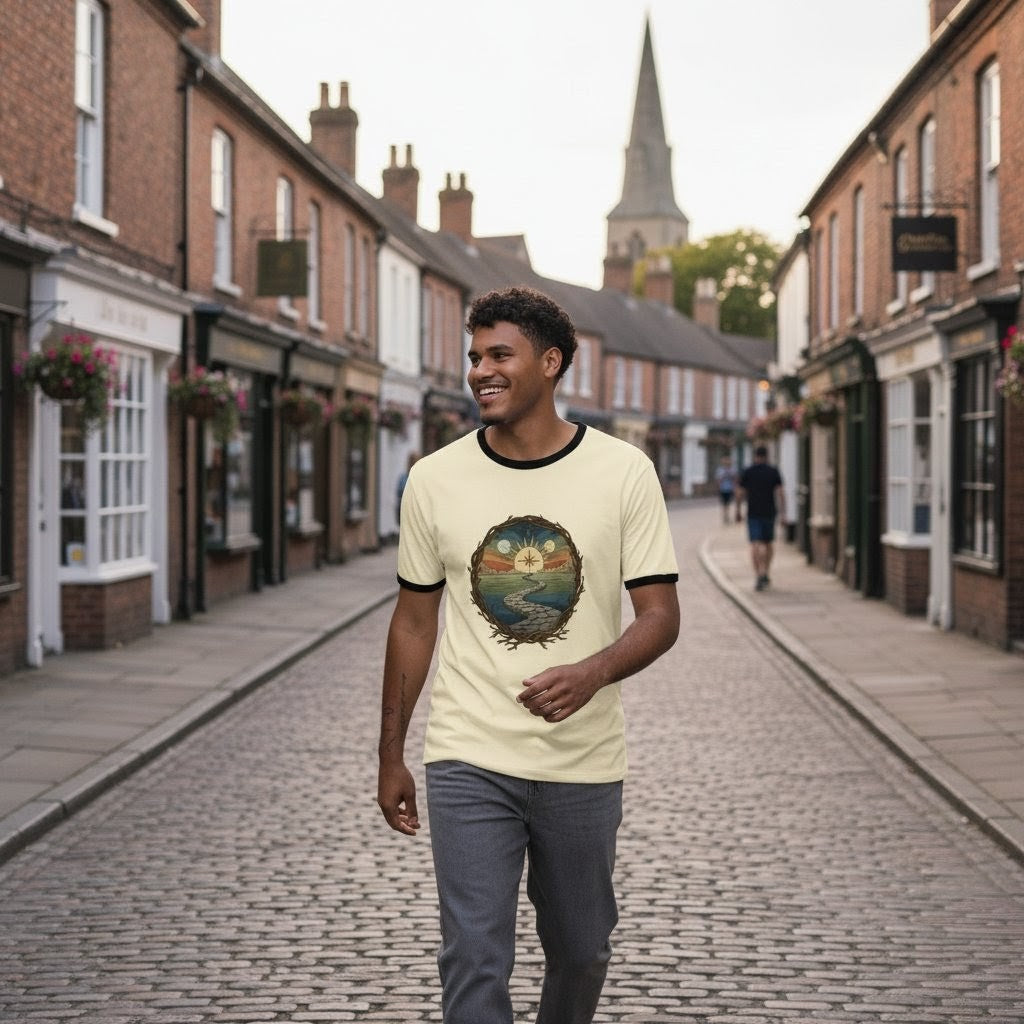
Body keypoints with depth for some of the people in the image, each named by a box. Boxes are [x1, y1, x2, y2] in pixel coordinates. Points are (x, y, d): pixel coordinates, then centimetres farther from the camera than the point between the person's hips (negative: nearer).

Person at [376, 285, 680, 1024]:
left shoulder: (623, 472, -5)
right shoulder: (435, 479, 0)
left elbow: (660, 613, -5)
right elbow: (414, 620, 8)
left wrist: (591, 673, -26)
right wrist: (391, 758, 9)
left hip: (584, 765, 0)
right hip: (469, 765, 0)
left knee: (581, 949, 16)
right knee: (474, 958, -6)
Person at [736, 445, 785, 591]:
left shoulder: (747, 472, 0)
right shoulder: (774, 472, 1)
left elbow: (742, 493, 3)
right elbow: (779, 493, -8)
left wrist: (738, 507, 19)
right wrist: (782, 511, -8)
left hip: (753, 513, -1)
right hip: (769, 512, 1)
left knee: (755, 545, -7)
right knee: (768, 543, 18)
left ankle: (759, 576, -20)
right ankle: (766, 573, 20)